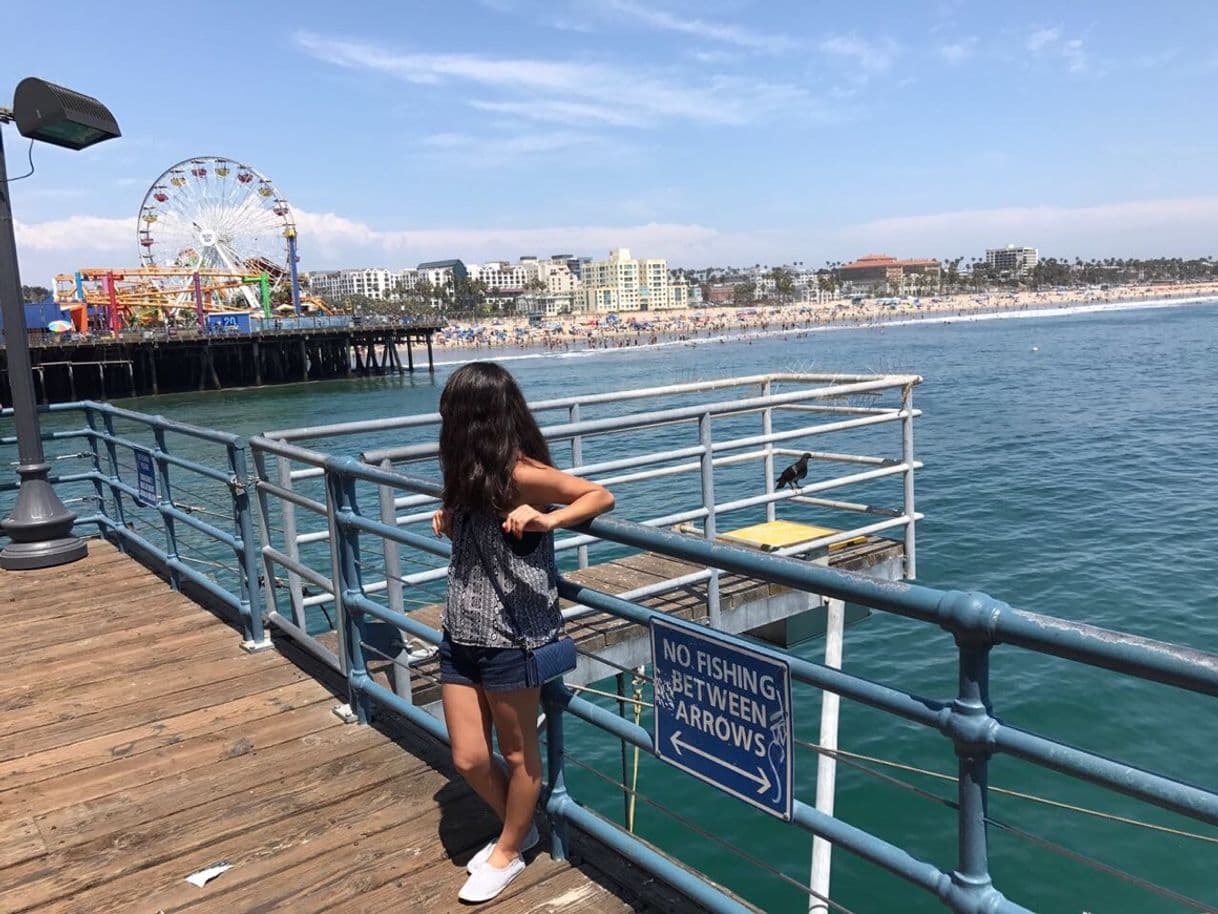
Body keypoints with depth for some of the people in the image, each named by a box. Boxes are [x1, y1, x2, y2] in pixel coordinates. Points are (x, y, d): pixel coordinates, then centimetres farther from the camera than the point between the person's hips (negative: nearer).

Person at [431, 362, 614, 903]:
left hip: (512, 637, -7)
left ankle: (509, 853, 36)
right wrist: (452, 516, 4)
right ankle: (519, 829, 40)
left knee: (518, 753, 14)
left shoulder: (521, 474, -17)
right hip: (461, 633, 8)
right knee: (468, 760, 13)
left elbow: (602, 497, -14)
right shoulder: (473, 473, 6)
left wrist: (546, 519, -28)